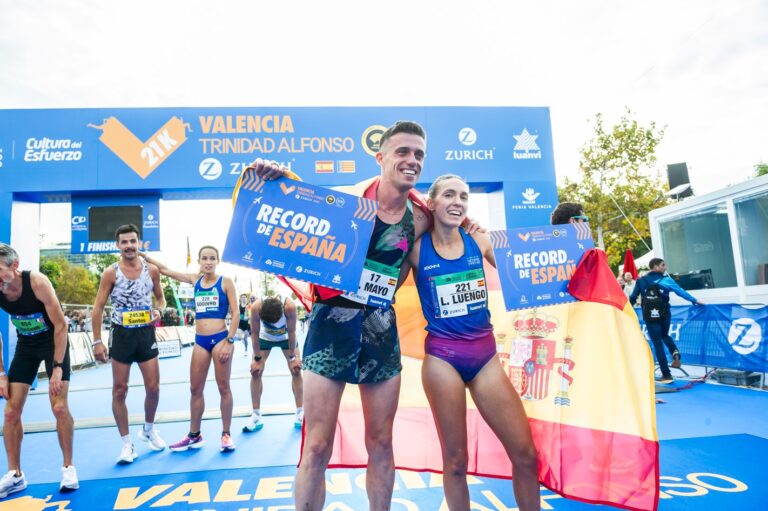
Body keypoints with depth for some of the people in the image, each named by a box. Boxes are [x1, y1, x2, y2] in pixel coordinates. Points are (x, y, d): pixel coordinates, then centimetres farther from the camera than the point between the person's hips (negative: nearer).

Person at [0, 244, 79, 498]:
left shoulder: (37, 282, -28)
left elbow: (61, 325, -21)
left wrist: (58, 367, -23)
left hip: (54, 341, -4)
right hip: (26, 345, 4)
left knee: (59, 407, -8)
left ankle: (68, 467, 9)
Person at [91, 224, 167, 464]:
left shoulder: (152, 270, 0)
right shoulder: (111, 273, -6)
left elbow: (160, 298, 13)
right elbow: (98, 309, -4)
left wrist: (158, 311, -10)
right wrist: (97, 341, -8)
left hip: (146, 333, 2)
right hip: (122, 334, -2)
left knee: (153, 387, 5)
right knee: (120, 390, 3)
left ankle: (148, 429, 30)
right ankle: (126, 443, 16)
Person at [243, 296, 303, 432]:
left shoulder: (289, 306, -40)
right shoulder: (256, 307, -37)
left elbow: (291, 332, -26)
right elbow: (255, 333, -23)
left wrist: (292, 356, -17)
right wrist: (257, 358, -18)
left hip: (286, 337, -1)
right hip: (265, 337, 1)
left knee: (296, 370, -6)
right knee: (255, 372, -5)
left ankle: (300, 413, 4)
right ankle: (256, 416, 5)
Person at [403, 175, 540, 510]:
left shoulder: (479, 241, 4)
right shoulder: (417, 248, -4)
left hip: (486, 354, 3)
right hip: (442, 358, -3)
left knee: (525, 454, 6)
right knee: (455, 459, 9)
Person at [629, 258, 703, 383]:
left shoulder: (641, 281, 4)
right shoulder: (666, 280, 0)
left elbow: (633, 298, 5)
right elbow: (680, 291, 2)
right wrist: (694, 301, 11)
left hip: (650, 316, -1)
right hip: (664, 315, 1)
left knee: (657, 344, 4)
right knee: (664, 335, 29)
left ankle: (666, 375, 3)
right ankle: (675, 353, -1)